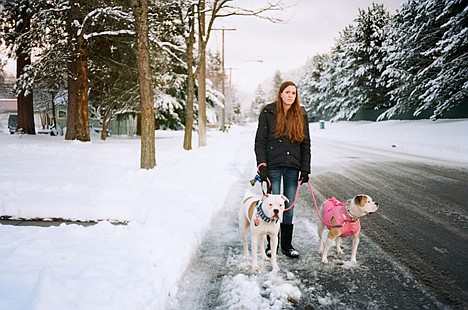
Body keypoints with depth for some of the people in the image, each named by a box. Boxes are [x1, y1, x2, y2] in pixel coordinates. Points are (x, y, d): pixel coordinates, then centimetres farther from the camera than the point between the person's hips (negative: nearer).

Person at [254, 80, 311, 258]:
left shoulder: (301, 115, 8)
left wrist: (305, 169, 2)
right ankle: (271, 244, 13)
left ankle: (287, 245, 17)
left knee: (289, 207, 7)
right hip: (273, 166, -2)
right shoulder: (268, 113, 0)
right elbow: (260, 141, -1)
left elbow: (306, 144, 9)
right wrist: (262, 166, -10)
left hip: (293, 167, 3)